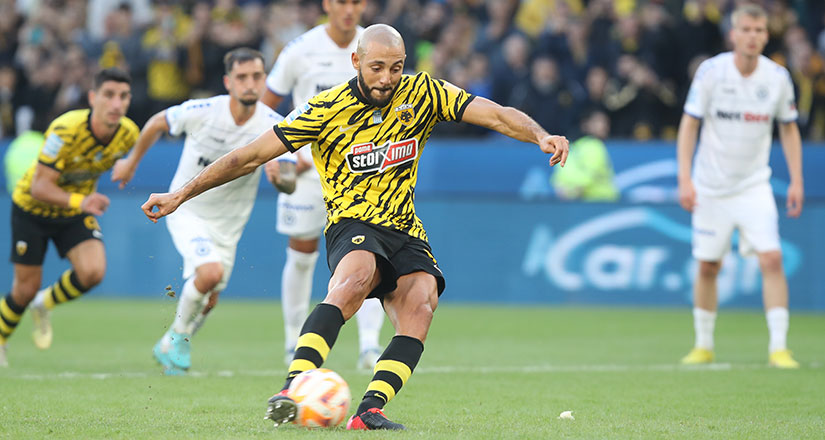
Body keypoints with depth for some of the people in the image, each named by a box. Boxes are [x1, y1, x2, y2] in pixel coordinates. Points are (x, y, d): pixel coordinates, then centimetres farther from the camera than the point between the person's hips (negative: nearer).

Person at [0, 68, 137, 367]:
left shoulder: (128, 135, -16)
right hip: (32, 208, -4)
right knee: (26, 288, 2)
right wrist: (79, 201, -48)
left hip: (76, 211, 4)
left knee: (93, 272, -21)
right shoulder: (66, 130, -33)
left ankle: (45, 305, 11)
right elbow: (39, 186, -33)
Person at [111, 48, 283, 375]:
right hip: (187, 210, -3)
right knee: (210, 272, -26)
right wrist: (132, 161, 12)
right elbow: (157, 123, 0)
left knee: (208, 300, 9)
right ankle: (178, 337, -2)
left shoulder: (271, 125, -17)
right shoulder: (201, 112, -19)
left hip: (228, 223, 3)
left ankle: (169, 347, 37)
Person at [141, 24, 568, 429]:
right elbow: (251, 156, -4)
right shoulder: (327, 109, -6)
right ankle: (292, 389, -48)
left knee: (420, 305, -26)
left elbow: (496, 115, -2)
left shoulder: (422, 93, 2)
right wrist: (181, 194, -6)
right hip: (353, 225, -4)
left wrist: (540, 136, -22)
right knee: (357, 277, -37)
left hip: (406, 232, 4)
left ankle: (370, 409, -34)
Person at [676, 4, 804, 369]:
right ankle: (703, 345, 23)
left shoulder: (778, 77, -4)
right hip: (711, 187, -1)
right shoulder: (711, 72, -10)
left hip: (754, 185, 1)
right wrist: (685, 178, -13)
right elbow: (689, 125, -5)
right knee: (708, 267, 6)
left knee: (772, 259, -15)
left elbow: (789, 129, 9)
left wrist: (796, 181, 2)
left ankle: (779, 347, -13)